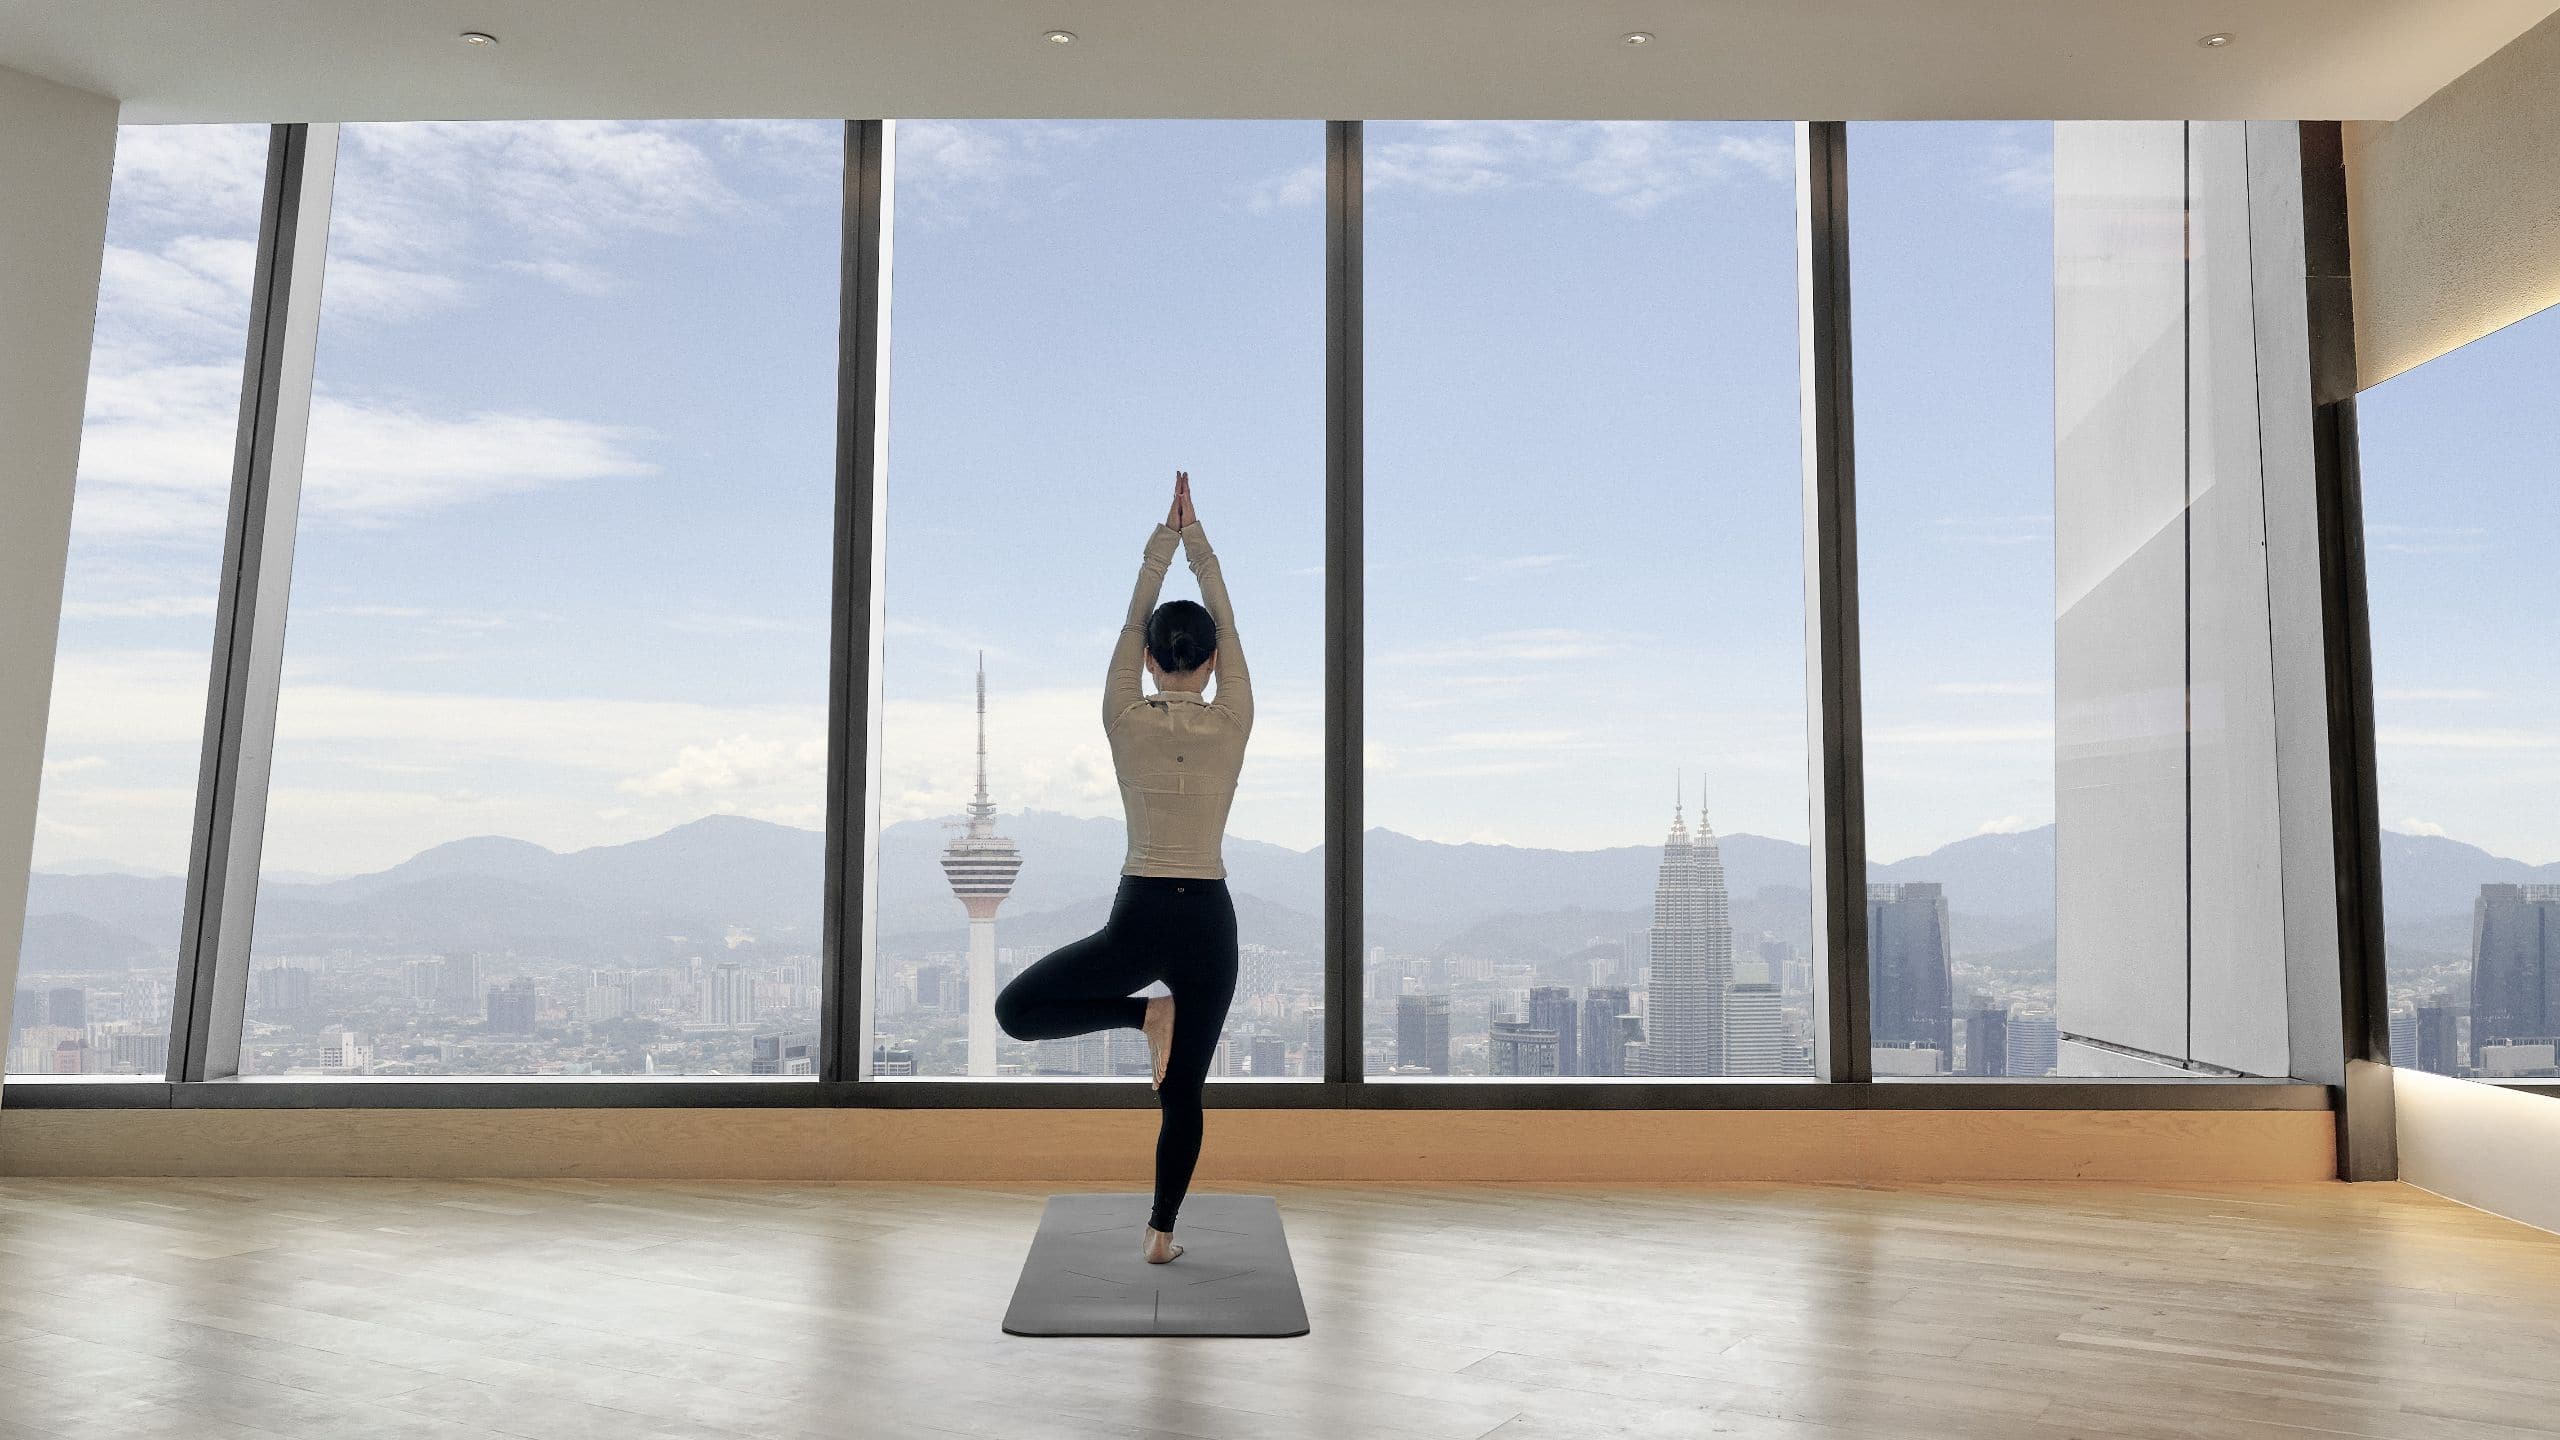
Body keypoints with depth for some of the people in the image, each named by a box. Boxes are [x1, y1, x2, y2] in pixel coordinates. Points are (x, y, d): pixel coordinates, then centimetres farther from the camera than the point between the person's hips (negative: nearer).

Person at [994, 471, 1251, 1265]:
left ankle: (1145, 1013, -4)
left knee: (1015, 1008, 13)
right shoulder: (1231, 724, -3)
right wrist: (1194, 538, 16)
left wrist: (1161, 543, 18)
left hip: (1139, 917, -2)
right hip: (1209, 923, 2)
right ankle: (1162, 1231, 15)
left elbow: (1132, 623, 8)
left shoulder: (1126, 722, -4)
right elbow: (1226, 623, 8)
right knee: (1184, 1092, 12)